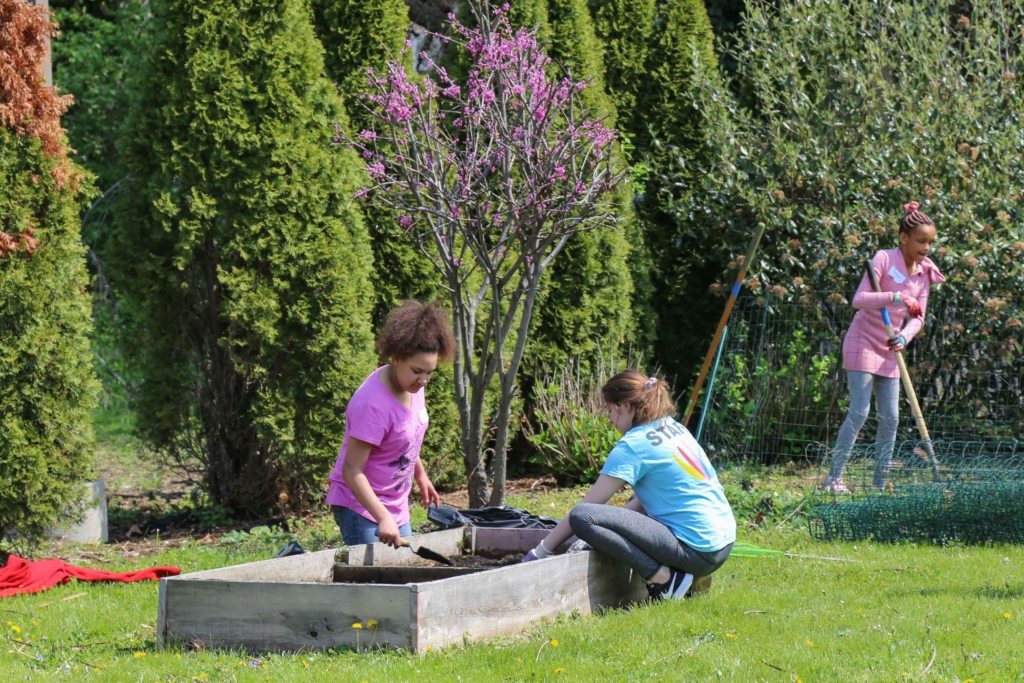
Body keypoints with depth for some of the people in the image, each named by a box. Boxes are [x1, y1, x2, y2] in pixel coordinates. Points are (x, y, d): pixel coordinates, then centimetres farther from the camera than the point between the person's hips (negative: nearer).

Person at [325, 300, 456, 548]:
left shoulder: (412, 384, -3)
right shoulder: (372, 404, -28)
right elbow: (352, 471, -28)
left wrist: (420, 475, 26)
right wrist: (383, 518, -36)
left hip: (396, 506, 9)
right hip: (360, 506, -9)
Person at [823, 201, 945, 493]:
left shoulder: (924, 272, 6)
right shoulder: (884, 259, -13)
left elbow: (918, 317, 7)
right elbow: (859, 299, -22)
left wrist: (904, 337, -14)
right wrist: (894, 297, -36)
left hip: (889, 351, 7)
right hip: (863, 344, -7)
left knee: (890, 418, 4)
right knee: (859, 412, -15)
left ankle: (879, 484, 11)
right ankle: (833, 477, -12)